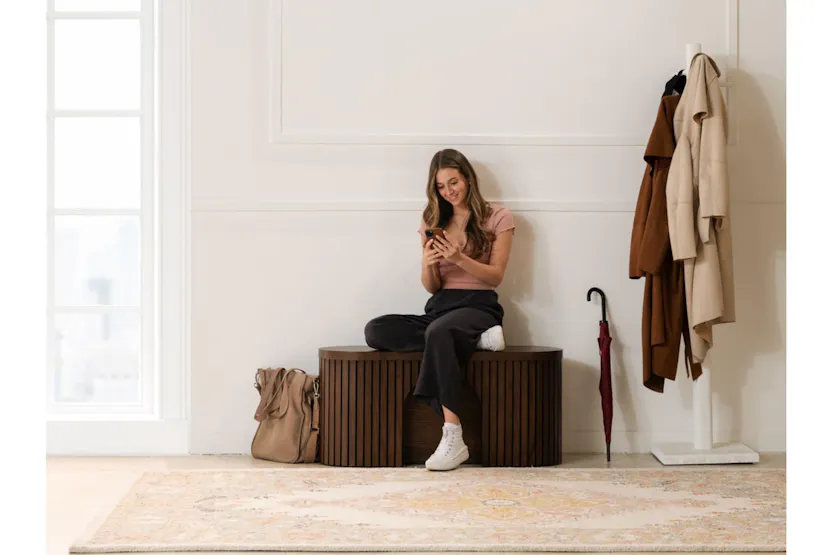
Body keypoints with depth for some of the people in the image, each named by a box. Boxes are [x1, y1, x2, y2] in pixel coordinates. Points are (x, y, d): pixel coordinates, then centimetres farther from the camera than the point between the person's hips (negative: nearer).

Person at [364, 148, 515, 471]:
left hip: (478, 306, -5)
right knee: (375, 331, -23)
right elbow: (431, 287, 12)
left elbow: (496, 276, -1)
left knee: (439, 331, -40)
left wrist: (459, 257, -18)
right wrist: (428, 263, -12)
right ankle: (473, 339, -21)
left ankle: (453, 439, -43)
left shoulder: (497, 218, 6)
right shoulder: (432, 221, 17)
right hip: (439, 307, 5)